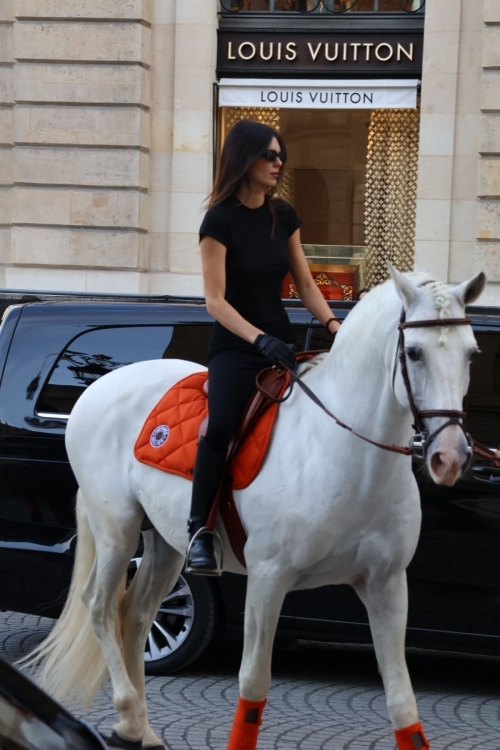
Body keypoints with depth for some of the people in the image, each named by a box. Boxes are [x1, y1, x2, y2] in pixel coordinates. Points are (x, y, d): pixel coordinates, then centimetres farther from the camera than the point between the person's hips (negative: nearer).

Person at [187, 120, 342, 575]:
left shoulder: (284, 216, 8)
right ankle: (199, 530, -23)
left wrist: (333, 324, -6)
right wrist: (259, 339, -26)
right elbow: (216, 301, -14)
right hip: (235, 346, -6)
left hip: (280, 342, 6)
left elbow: (306, 285, 12)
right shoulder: (221, 220, -10)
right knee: (220, 427, -31)